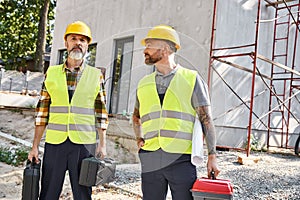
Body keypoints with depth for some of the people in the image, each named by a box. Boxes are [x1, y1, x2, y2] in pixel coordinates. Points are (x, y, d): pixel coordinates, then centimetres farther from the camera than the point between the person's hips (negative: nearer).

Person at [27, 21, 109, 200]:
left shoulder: (96, 75, 4)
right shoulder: (52, 73, 8)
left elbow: (101, 113, 5)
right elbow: (42, 112, 8)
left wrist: (103, 143, -2)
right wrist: (35, 145, 5)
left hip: (84, 144, -1)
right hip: (54, 143, 1)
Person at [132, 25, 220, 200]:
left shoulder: (191, 79, 2)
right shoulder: (144, 83, 14)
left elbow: (206, 119, 1)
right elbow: (137, 116, 28)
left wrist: (212, 155, -3)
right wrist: (139, 138, 12)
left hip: (182, 159, -3)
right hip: (151, 159, 4)